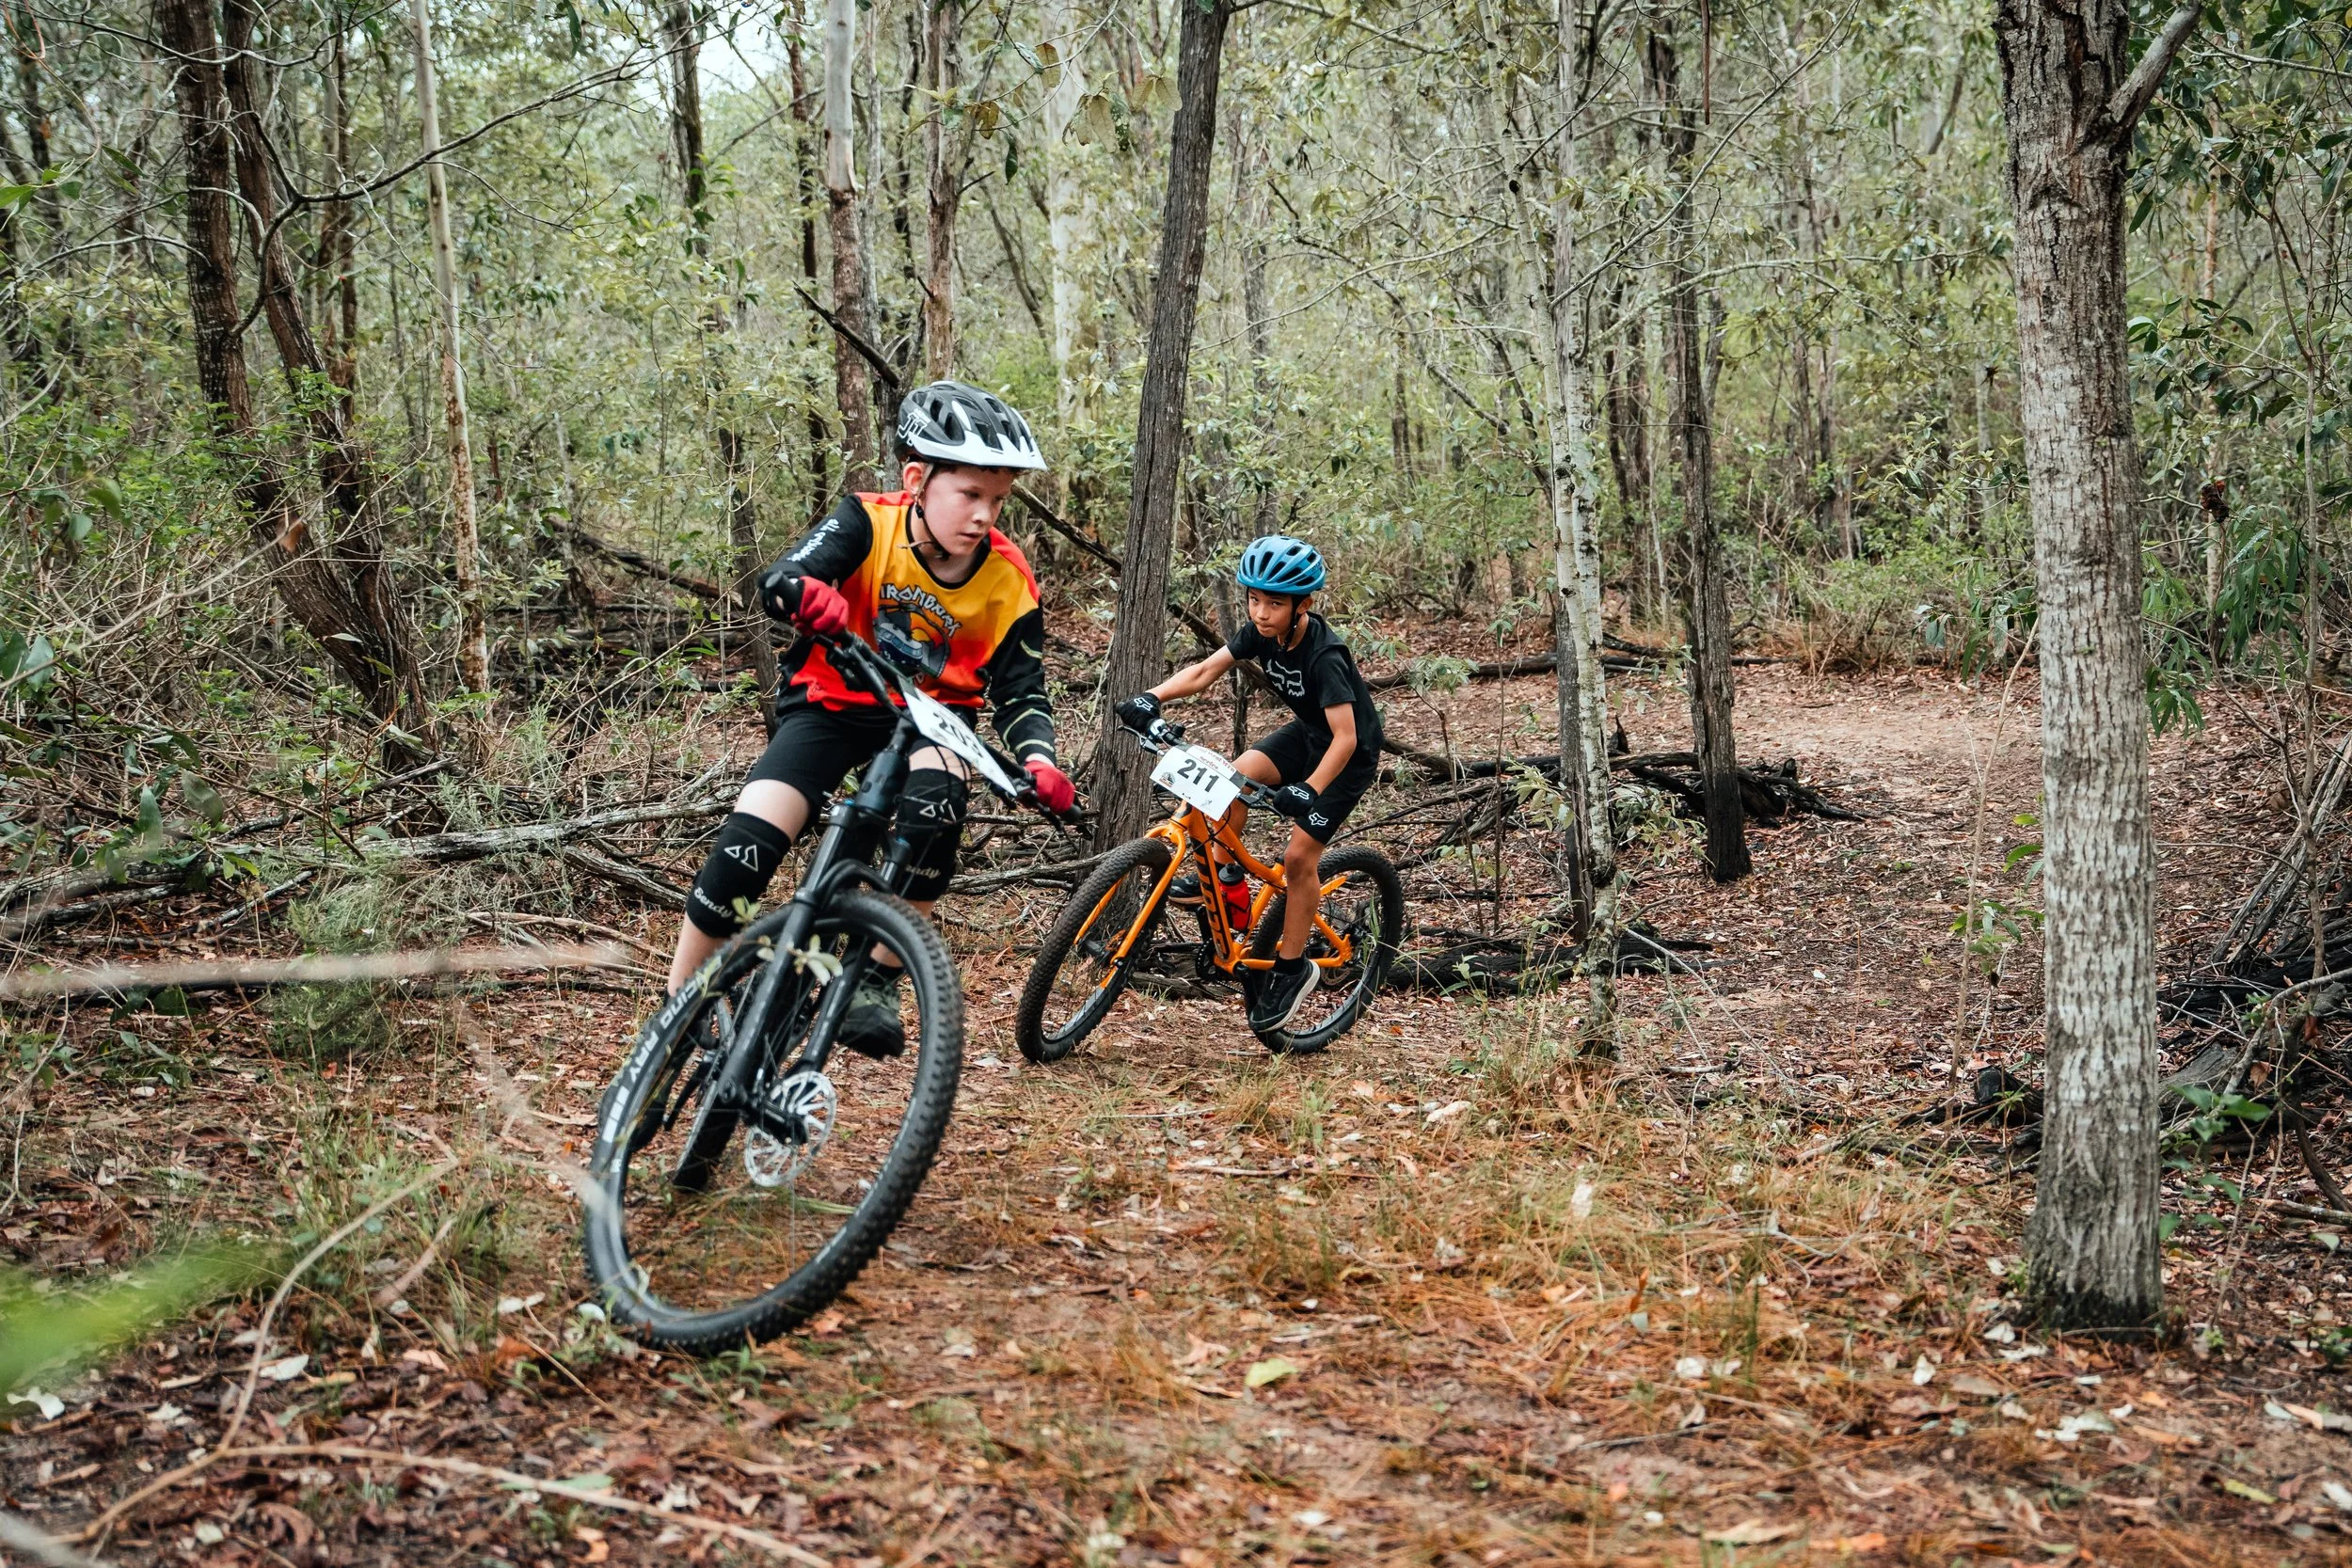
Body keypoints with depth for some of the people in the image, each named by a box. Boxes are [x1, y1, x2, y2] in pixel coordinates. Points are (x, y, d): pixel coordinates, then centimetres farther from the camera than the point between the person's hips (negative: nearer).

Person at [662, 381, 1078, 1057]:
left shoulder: (1009, 583, -14)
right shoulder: (869, 523, -19)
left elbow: (1022, 693, -11)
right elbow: (778, 578, -32)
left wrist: (1038, 760, -32)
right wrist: (807, 594, -57)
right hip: (831, 703, -1)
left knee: (938, 799, -34)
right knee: (746, 844, -18)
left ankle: (879, 984, -18)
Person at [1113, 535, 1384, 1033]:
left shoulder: (1324, 656, -34)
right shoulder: (1263, 632, -14)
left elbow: (1346, 738, -38)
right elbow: (1203, 672, -14)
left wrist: (1310, 789, -52)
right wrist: (1152, 697, -31)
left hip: (1349, 753, -7)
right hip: (1305, 733, 7)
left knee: (1299, 856, -10)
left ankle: (1292, 969, 4)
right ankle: (1221, 874, 3)